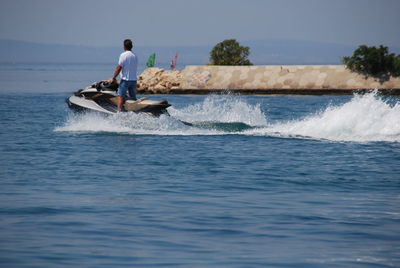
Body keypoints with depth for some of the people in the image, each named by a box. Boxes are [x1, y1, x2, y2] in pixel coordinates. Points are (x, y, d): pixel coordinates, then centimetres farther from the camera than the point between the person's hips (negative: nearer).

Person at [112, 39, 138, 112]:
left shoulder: (123, 55, -10)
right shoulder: (135, 56, 9)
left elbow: (119, 68, -12)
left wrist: (114, 77, -5)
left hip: (125, 79, -6)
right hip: (134, 80, 6)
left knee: (120, 96, -8)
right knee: (133, 97, 13)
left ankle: (119, 111, -19)